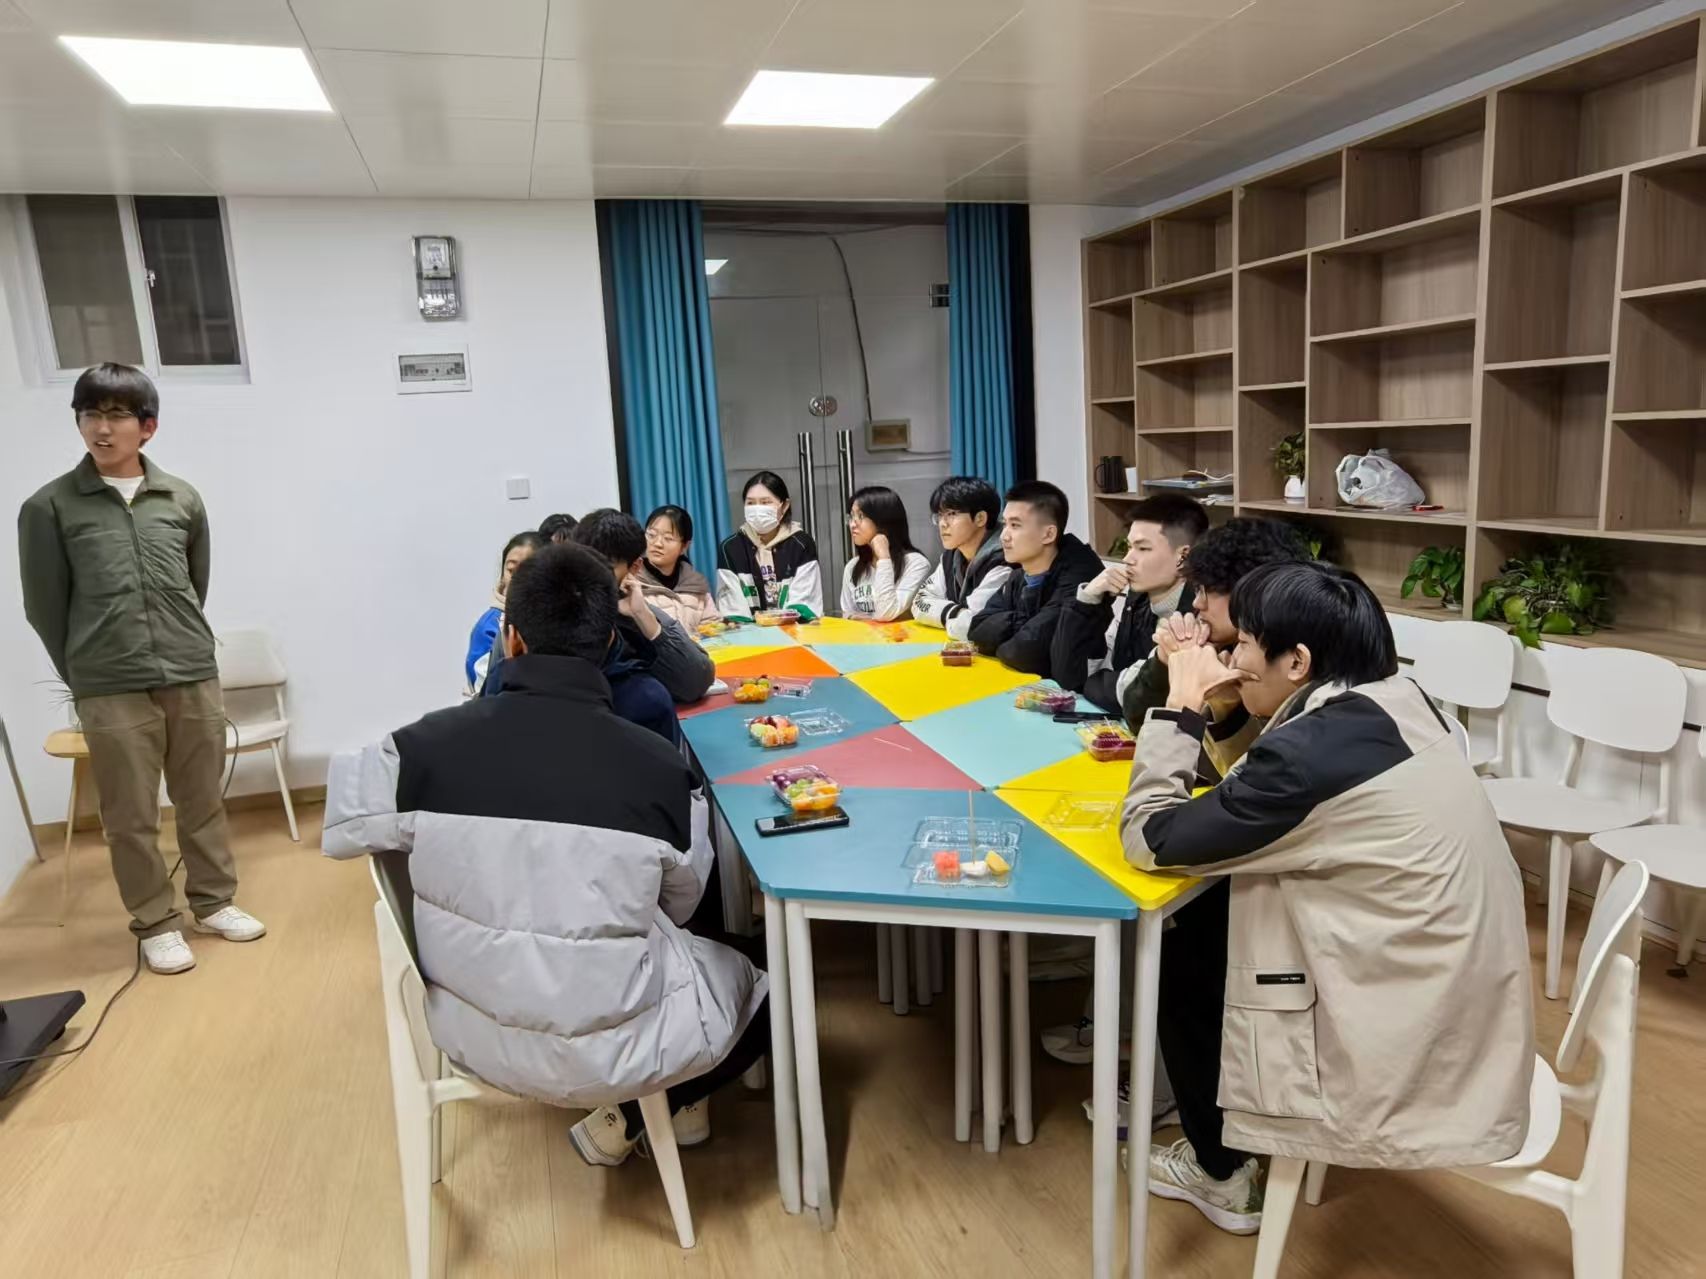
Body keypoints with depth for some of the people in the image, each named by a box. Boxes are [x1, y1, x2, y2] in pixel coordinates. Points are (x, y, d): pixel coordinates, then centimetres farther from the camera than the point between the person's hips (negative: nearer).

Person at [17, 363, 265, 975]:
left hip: (195, 679, 2)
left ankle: (213, 902, 31)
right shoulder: (49, 507, -2)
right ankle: (155, 923, 24)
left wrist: (182, 650, 15)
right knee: (132, 817, 7)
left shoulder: (183, 499, 5)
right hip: (111, 693, -2)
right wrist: (87, 676, 7)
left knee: (203, 801, 13)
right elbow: (44, 606, 4)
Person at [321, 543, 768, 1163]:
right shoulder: (660, 768, -20)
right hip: (611, 1043, -4)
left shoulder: (424, 745, -18)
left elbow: (340, 830, 2)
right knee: (765, 991, 24)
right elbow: (679, 905, -3)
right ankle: (625, 1122, 21)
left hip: (468, 1028, 4)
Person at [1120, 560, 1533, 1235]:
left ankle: (1220, 1175, 31)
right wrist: (1202, 717, 2)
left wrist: (1179, 706, -11)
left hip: (1411, 1049, -8)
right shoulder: (1393, 703, -1)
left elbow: (1150, 839, -19)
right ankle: (1226, 1120, 36)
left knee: (1179, 966, 10)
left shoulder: (1313, 750, -28)